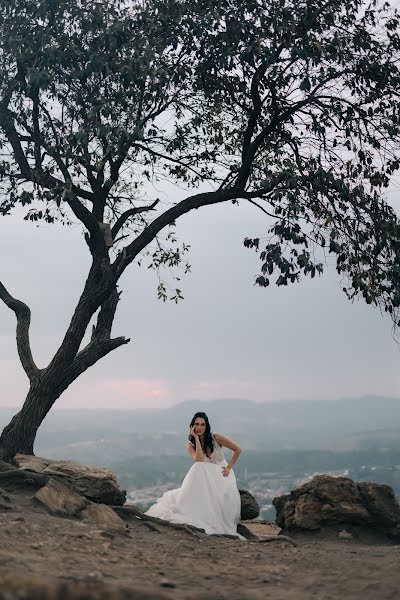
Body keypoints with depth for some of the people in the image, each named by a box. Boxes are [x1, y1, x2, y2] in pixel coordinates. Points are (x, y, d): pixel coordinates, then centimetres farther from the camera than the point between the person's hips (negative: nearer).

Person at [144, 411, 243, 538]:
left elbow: (237, 449, -1)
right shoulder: (190, 445, -1)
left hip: (222, 475, -1)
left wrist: (229, 467, -7)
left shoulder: (216, 438, -6)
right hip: (206, 476, 1)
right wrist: (196, 438, -17)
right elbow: (199, 460, -21)